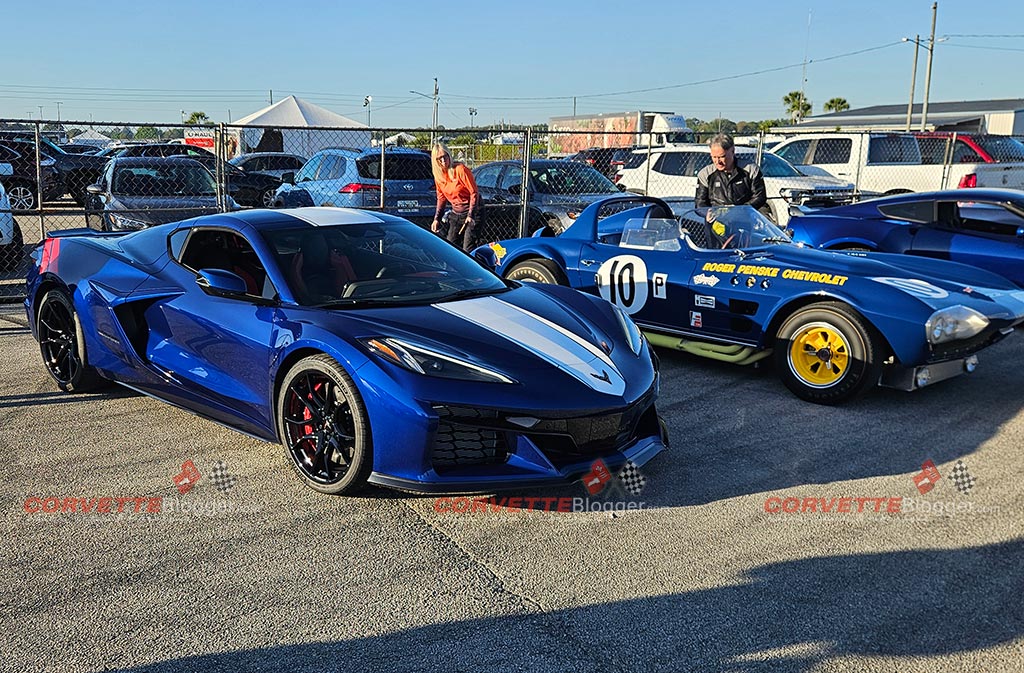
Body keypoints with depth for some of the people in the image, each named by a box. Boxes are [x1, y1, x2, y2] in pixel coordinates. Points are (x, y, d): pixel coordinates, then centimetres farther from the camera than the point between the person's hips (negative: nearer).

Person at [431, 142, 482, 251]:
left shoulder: (460, 169, -18)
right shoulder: (438, 175, 2)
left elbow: (474, 192, -16)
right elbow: (441, 197, 13)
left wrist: (470, 215, -19)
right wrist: (436, 218, 4)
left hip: (471, 211, -7)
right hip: (455, 213, 7)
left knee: (467, 249, -13)